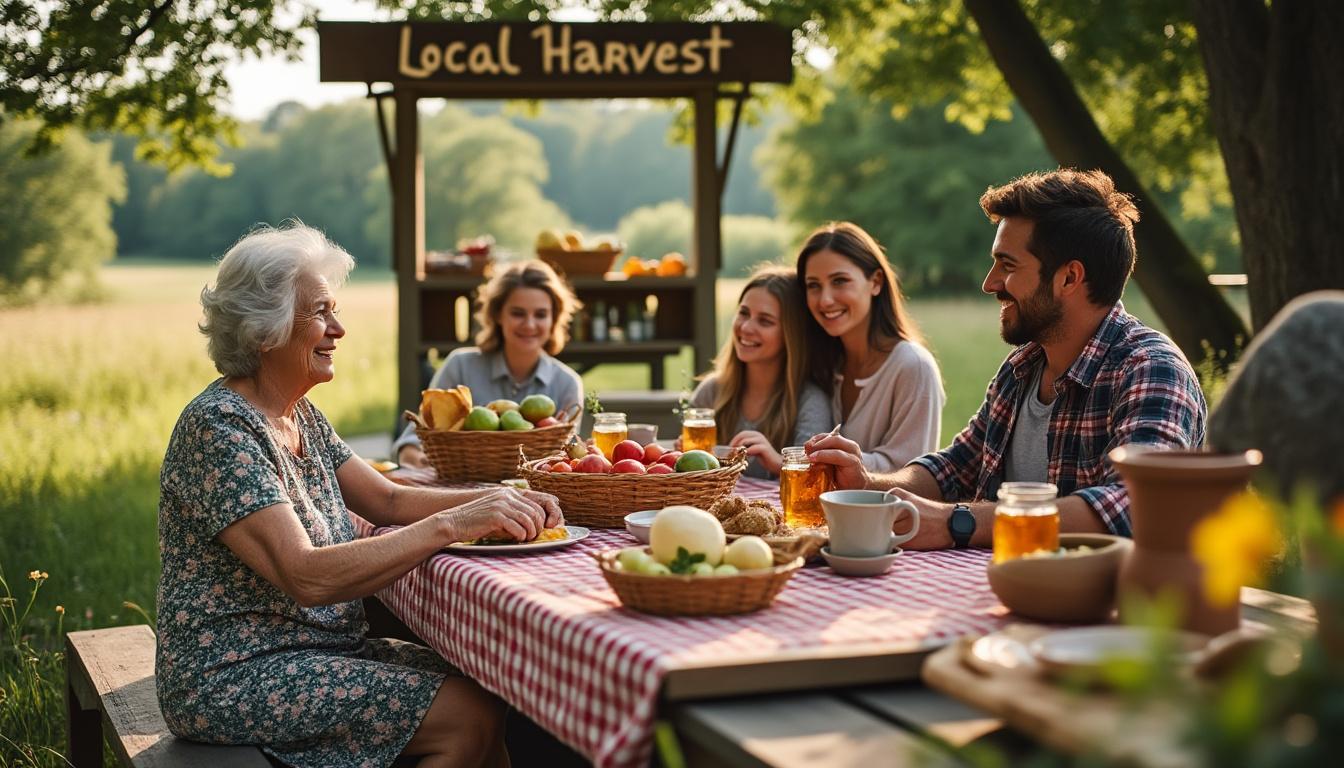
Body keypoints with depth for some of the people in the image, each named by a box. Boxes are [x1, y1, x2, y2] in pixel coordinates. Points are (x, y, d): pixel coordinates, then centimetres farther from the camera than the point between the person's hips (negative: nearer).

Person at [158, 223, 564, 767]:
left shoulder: (300, 415, 10)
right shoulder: (219, 429, -19)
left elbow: (386, 500, 11)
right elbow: (307, 577, -27)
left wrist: (497, 499, -6)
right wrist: (451, 524, -29)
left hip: (319, 646, 9)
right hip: (234, 677, -9)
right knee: (468, 716, -18)